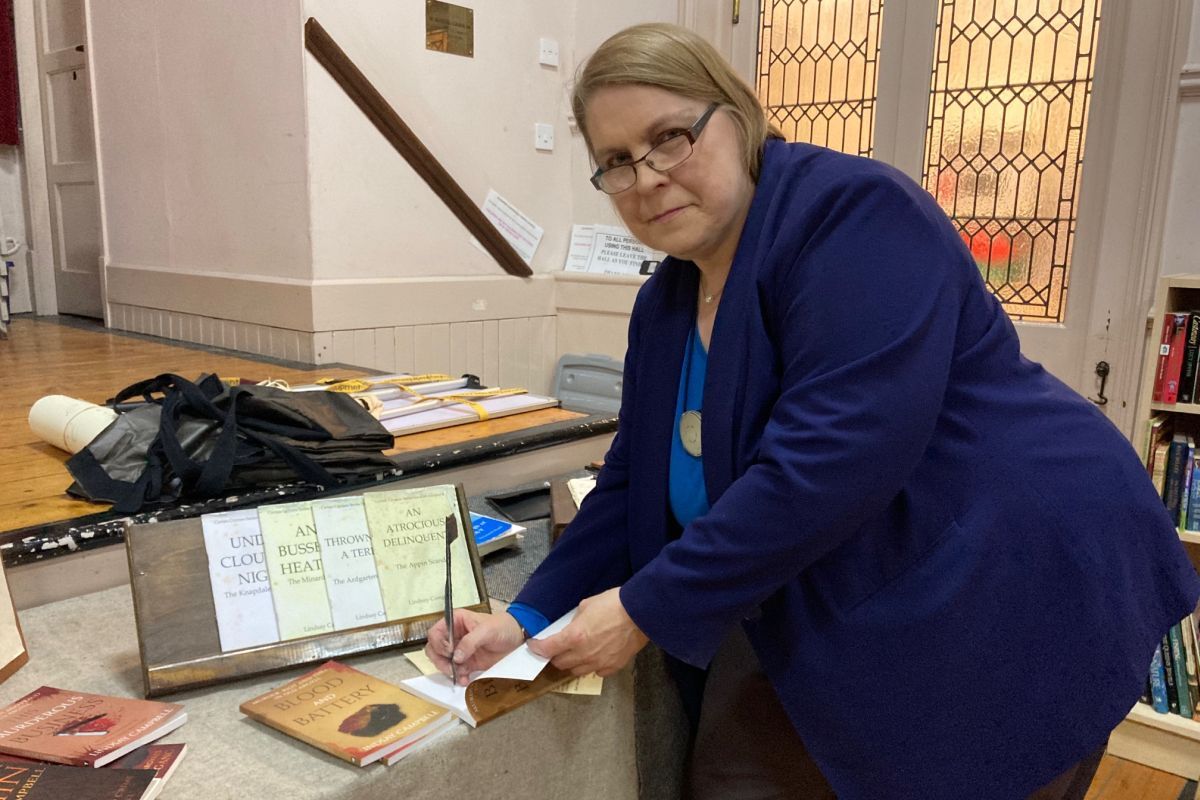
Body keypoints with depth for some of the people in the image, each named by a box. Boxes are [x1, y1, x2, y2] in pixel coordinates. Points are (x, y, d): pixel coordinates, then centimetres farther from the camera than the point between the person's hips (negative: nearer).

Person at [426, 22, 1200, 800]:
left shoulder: (855, 214, -21)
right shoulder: (665, 302, 4)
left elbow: (834, 457, -30)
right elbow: (636, 482, 7)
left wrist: (644, 610, -24)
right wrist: (530, 618, -5)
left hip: (1002, 605, -6)